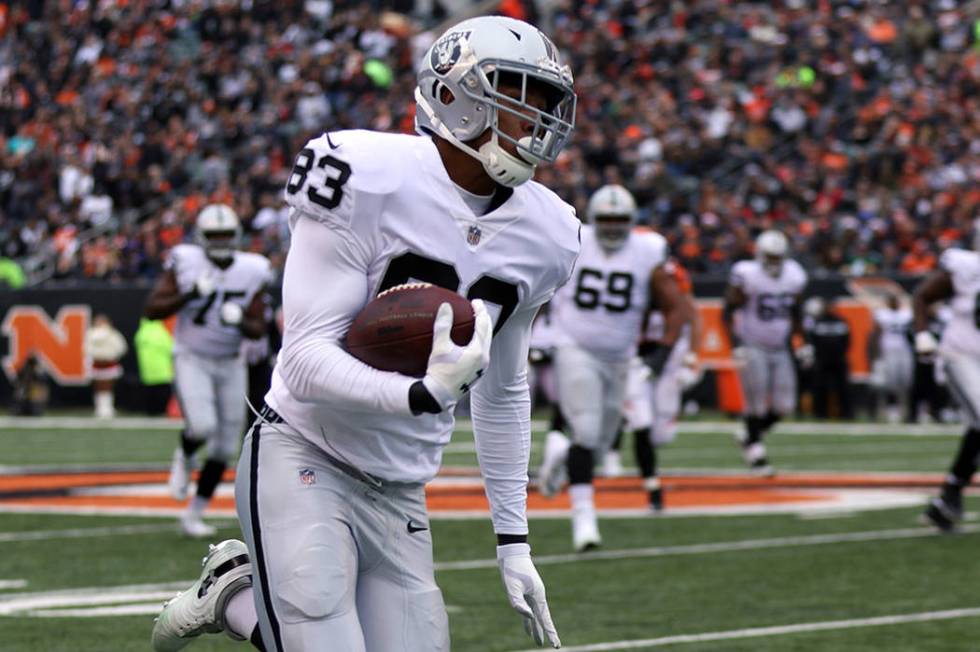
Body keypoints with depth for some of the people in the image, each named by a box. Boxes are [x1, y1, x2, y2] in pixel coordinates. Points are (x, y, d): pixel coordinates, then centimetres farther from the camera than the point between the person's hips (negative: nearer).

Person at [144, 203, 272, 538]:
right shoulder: (185, 263, -10)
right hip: (191, 359, -4)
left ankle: (193, 515, 17)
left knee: (224, 446, 3)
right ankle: (184, 457, 11)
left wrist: (241, 321, -22)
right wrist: (190, 295, -25)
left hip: (231, 365, 4)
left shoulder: (251, 272, -3)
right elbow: (152, 310, -12)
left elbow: (258, 329, 0)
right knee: (202, 426, -26)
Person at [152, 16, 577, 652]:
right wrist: (424, 394, -36)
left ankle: (241, 598, 21)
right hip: (306, 459, -6)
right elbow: (306, 360, -20)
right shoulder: (370, 179, -16)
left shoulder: (544, 236, 4)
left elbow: (504, 394, 18)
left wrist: (513, 540, 17)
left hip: (400, 497, 6)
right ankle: (236, 591, 13)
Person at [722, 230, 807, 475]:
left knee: (784, 405, -1)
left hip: (780, 350, 5)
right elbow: (727, 313, -11)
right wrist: (736, 345, -19)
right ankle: (755, 451, 10)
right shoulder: (746, 276, -14)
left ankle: (749, 434, 23)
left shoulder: (794, 277, 3)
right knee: (757, 402, -7)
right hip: (753, 349, -5)